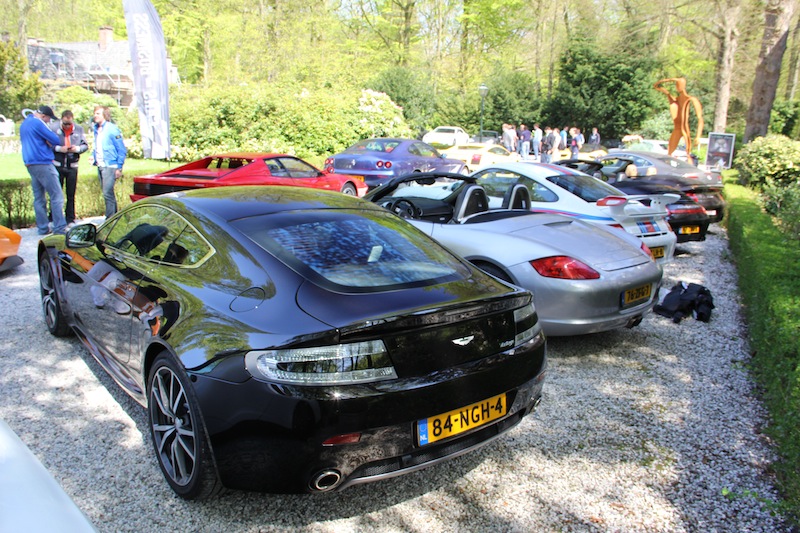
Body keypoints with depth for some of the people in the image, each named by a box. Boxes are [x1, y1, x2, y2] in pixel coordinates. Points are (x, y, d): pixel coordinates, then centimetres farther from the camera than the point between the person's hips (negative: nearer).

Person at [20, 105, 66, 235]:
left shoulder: (24, 124, 19)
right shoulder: (37, 123, -10)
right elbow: (56, 140, -13)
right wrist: (49, 142, 9)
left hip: (30, 164, 9)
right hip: (43, 164, -9)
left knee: (39, 198, 10)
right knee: (56, 196, -8)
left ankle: (42, 228, 10)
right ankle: (59, 228, -11)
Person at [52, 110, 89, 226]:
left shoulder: (79, 129, 4)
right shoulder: (54, 128, -5)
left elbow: (85, 145, 7)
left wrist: (77, 148, -12)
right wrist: (59, 149, -20)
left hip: (72, 166, 2)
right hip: (58, 165, -2)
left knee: (71, 195, 8)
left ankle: (70, 219, 17)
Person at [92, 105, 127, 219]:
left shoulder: (112, 129, -9)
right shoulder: (96, 129, 13)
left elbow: (122, 150, -10)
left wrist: (119, 168, -13)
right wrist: (93, 156, 4)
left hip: (110, 166, -8)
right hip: (100, 166, 8)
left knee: (107, 193, -11)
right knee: (107, 193, 13)